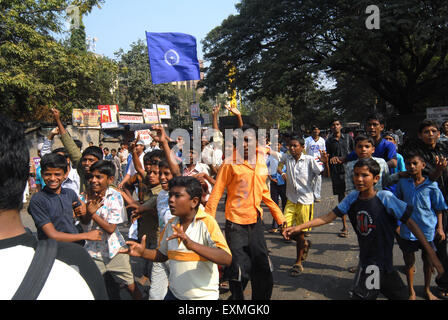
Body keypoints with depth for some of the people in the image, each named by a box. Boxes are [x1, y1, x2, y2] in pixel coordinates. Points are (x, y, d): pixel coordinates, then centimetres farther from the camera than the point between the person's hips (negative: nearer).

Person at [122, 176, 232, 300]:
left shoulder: (207, 222, -18)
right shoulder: (171, 224, 1)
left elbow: (227, 259, -29)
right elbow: (162, 255, 13)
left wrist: (192, 245, -40)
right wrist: (143, 252, -6)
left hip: (203, 295, -5)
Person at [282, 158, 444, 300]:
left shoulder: (386, 198, -16)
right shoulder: (352, 198, -3)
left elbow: (410, 222, -13)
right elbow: (328, 217, -3)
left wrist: (430, 252, -16)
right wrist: (299, 227, -11)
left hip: (381, 259, -5)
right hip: (366, 259, 5)